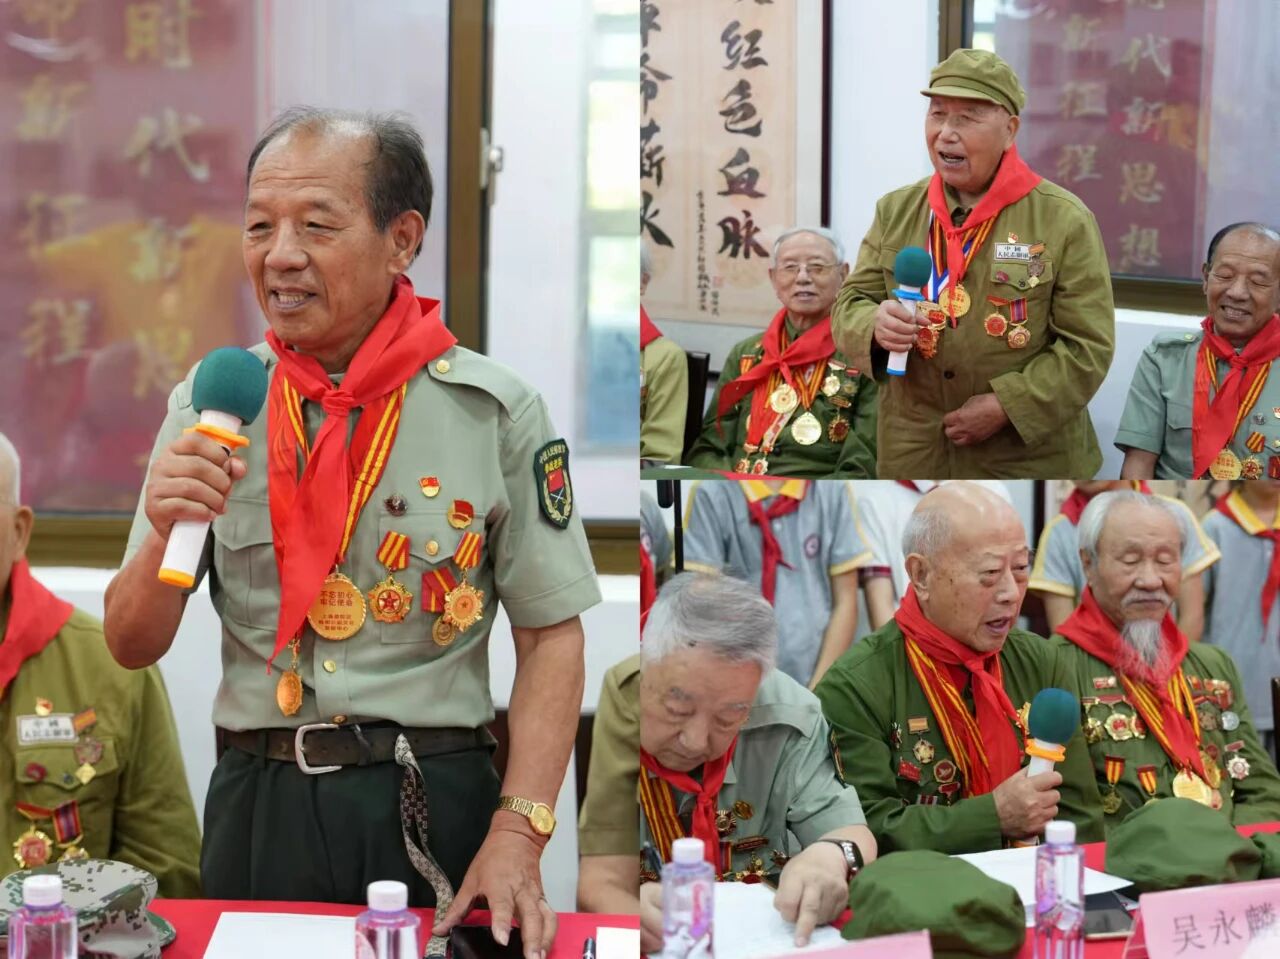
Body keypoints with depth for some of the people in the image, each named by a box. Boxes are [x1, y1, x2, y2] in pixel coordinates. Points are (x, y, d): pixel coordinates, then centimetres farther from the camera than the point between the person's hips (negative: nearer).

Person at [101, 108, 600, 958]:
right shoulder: (209, 404, 1)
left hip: (436, 810, -2)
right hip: (258, 807, 2)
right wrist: (165, 534, -17)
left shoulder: (497, 411, -6)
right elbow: (133, 647, 4)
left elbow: (551, 634, -3)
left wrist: (517, 838, -12)